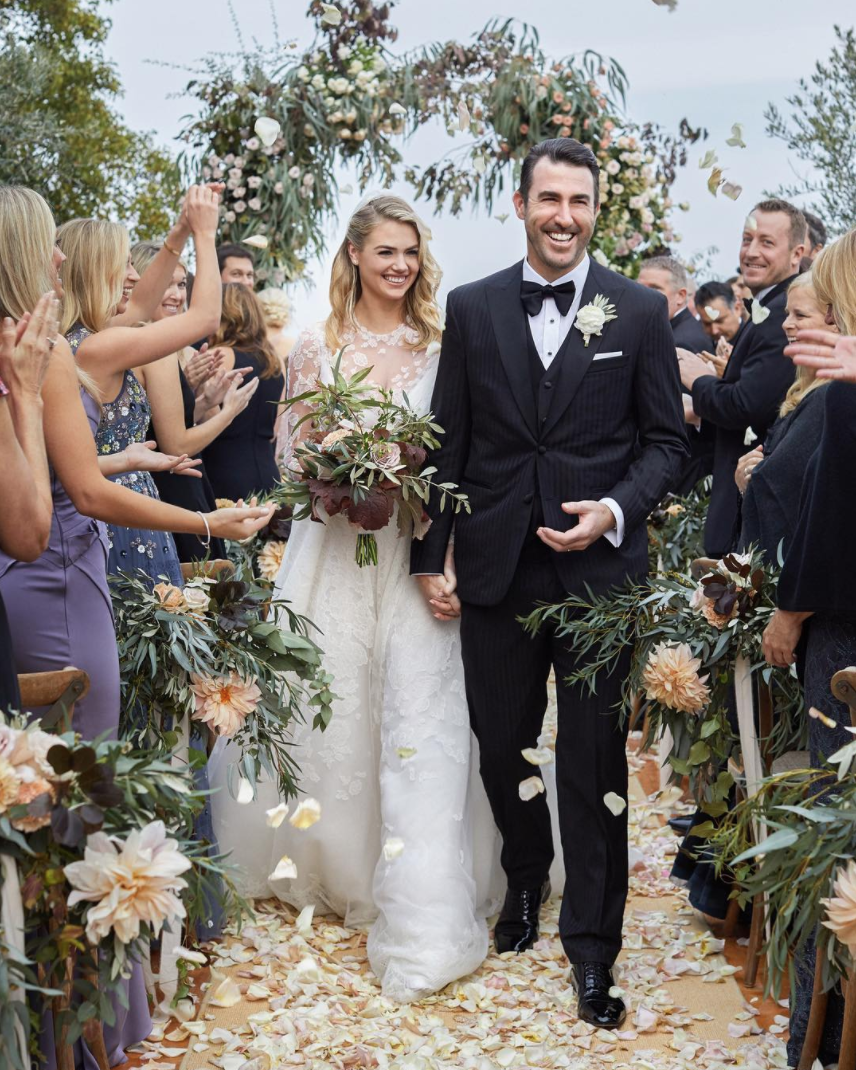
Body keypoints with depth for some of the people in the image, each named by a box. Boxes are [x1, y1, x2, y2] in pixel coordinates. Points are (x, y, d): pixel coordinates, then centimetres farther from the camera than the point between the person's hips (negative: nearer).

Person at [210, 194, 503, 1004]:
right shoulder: (317, 346, 5)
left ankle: (421, 920, -2)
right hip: (335, 549, 1)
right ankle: (336, 868, 29)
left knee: (419, 717, -6)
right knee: (332, 710, 5)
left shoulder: (439, 345, 6)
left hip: (417, 549, -1)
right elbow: (288, 451, 8)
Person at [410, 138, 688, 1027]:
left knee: (594, 760, 4)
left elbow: (666, 439, 4)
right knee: (500, 745, 13)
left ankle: (592, 946, 18)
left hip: (599, 568, -1)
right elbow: (446, 441, 6)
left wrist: (616, 510, -13)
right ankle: (525, 879, 40)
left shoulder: (641, 311, 2)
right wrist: (430, 554, 2)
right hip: (495, 568, 2)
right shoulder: (471, 309, 5)